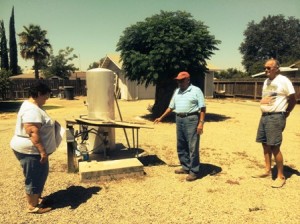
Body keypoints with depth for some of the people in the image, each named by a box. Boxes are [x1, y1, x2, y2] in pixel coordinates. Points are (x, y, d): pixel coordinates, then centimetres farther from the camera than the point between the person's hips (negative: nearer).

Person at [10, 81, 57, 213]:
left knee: (40, 175, 22)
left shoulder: (31, 105, 10)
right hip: (30, 151, -11)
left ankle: (36, 197, 38)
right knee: (34, 178, 3)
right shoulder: (32, 110, -25)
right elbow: (33, 133, -30)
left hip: (33, 150, 11)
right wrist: (42, 151, -29)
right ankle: (32, 206, 17)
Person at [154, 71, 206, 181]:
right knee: (181, 146, 12)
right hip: (179, 119, 7)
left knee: (193, 146, -5)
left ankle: (194, 171, 3)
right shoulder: (177, 91, 16)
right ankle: (186, 167, 25)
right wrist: (161, 117, 20)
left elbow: (202, 108, -8)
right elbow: (171, 107, 20)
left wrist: (201, 122, -17)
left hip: (191, 119, -7)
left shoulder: (196, 90, -3)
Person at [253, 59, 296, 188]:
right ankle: (268, 171, 23)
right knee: (265, 144, 11)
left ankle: (281, 176, 5)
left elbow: (293, 100, -4)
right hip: (264, 116, 8)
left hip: (276, 117, -8)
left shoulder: (284, 81, -8)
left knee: (275, 147, -7)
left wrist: (285, 114, 2)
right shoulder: (266, 81, 15)